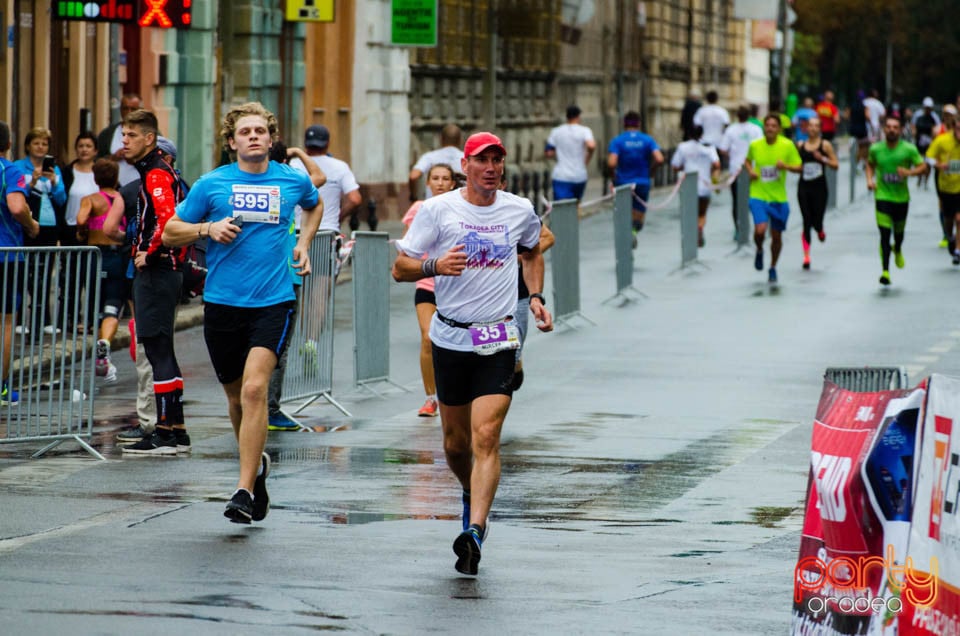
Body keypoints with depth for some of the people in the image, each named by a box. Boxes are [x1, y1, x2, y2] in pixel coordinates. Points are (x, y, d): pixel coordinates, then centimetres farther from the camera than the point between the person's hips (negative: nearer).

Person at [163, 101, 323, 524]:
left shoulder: (293, 181, 6)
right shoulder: (212, 184, 2)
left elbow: (314, 205, 30)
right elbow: (169, 234, 7)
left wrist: (303, 243, 15)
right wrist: (208, 228, -11)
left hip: (273, 302, -2)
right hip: (222, 303, 2)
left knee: (254, 389, -18)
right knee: (236, 397, 11)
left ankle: (245, 490, -19)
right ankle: (257, 463, 39)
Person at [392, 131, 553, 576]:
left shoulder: (520, 211, 5)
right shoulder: (438, 210, -3)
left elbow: (532, 252, 27)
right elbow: (400, 268, -2)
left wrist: (536, 297, 11)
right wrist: (435, 265, -23)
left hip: (499, 341, 0)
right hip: (450, 338, 1)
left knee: (486, 437, -16)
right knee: (456, 443, 10)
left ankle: (475, 531, -24)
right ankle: (473, 497, 41)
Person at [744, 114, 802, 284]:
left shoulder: (787, 145, -6)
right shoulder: (755, 145, -3)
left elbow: (799, 167, -2)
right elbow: (747, 161, 17)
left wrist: (786, 166, -22)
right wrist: (750, 171, -4)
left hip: (779, 198, 1)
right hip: (758, 195, -1)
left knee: (776, 236, 9)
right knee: (760, 229, -21)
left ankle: (773, 268, 32)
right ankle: (759, 251, 14)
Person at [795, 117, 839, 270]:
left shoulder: (825, 145, -1)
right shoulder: (800, 145, 6)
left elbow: (835, 165, -2)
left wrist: (823, 159, -16)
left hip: (819, 188, -2)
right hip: (804, 187, 2)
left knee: (817, 221, -2)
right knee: (807, 222, -4)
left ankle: (820, 231, 37)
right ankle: (806, 256, -2)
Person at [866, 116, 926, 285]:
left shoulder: (909, 149, -6)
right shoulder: (876, 149, -1)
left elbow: (923, 166, -3)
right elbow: (870, 164, 18)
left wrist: (909, 172, -22)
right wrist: (870, 179, 0)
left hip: (902, 197, 1)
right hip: (882, 196, -1)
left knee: (899, 231, 17)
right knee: (884, 234, -12)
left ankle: (898, 251, 54)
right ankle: (885, 271, -13)